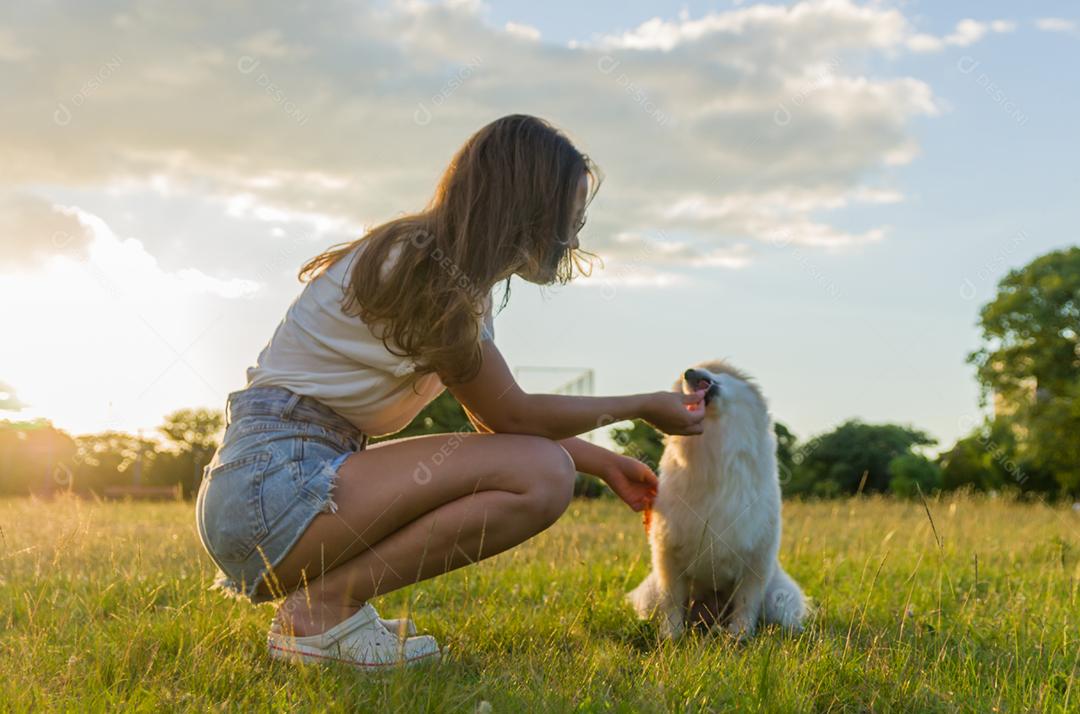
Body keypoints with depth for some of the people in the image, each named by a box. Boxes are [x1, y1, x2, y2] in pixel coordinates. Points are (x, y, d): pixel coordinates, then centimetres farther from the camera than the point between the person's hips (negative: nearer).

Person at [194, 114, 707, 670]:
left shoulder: (449, 271, 15)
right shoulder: (423, 268, -15)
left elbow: (494, 419, 21)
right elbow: (513, 416, -8)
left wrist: (601, 462, 20)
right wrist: (645, 407, 2)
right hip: (275, 483, -10)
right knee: (541, 473, -19)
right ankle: (321, 610, -14)